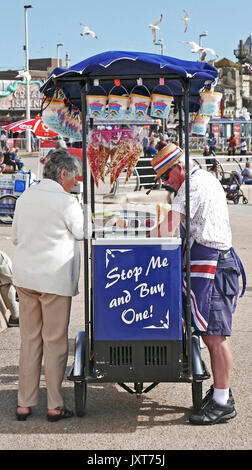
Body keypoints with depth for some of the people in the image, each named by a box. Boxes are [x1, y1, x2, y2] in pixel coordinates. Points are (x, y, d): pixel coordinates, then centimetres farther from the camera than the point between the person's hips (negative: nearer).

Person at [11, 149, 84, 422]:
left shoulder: (24, 197, 8)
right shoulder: (66, 202, -12)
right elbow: (84, 234, -2)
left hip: (24, 277, 6)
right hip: (54, 279, -6)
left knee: (29, 339, 12)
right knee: (55, 341, 4)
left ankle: (24, 404, 16)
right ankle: (55, 406, 11)